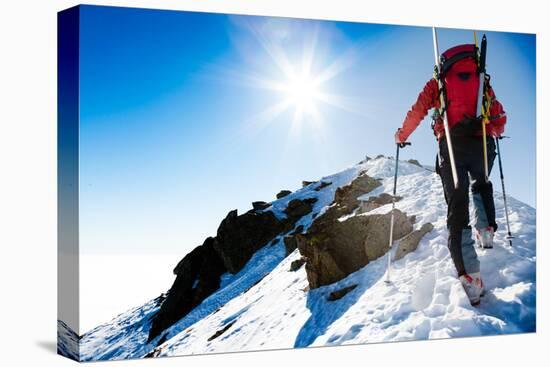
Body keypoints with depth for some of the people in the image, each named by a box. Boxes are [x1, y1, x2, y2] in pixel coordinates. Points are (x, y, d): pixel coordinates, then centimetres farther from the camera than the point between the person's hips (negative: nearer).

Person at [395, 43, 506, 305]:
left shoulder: (438, 82, 17)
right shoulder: (483, 82, 21)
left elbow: (417, 112, 13)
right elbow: (500, 119, 19)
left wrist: (401, 135, 30)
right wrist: (495, 132, 42)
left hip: (452, 146, -2)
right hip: (483, 145, 2)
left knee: (457, 209, -3)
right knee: (481, 185, 34)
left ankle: (470, 278, -15)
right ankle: (486, 230, 8)